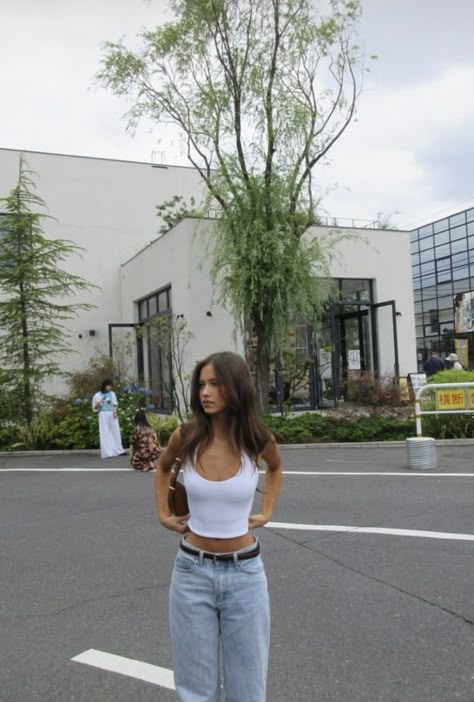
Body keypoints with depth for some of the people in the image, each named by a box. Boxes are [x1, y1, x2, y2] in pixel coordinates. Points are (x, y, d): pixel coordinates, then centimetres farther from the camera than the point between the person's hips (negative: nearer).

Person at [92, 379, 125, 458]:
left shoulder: (112, 394, 9)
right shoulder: (98, 395, 1)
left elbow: (115, 404, 8)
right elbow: (95, 408, 4)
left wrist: (115, 412, -10)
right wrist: (98, 403, -16)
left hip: (112, 415, 3)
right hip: (103, 415, -3)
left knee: (116, 432, 3)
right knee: (105, 433, -4)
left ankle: (118, 450, 11)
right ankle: (107, 453, -3)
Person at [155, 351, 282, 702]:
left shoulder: (258, 439, -10)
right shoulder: (186, 437, -9)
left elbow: (275, 468, 16)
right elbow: (163, 468, 16)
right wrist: (163, 513, 9)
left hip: (244, 573, 0)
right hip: (192, 572, 1)